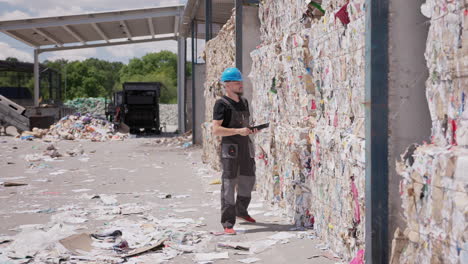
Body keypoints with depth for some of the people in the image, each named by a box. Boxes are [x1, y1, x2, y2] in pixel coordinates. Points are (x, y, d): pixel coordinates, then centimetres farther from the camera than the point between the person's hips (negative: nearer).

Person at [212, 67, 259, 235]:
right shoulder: (221, 104, -9)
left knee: (248, 181, 18)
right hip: (230, 148, -7)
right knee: (229, 185, -6)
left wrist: (251, 130, 3)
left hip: (246, 147, 7)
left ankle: (241, 211, 40)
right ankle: (228, 224, -4)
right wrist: (238, 131, -23)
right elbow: (216, 130, -16)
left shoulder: (244, 102, 13)